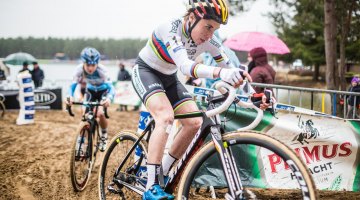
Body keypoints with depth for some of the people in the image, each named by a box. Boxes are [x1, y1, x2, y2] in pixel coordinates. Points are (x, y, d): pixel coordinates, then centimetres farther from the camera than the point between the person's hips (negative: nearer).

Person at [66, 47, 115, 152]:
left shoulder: (102, 70, -37)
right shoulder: (79, 69, -30)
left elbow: (111, 87, -43)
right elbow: (72, 85, -30)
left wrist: (109, 98, -65)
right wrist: (70, 96, -53)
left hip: (103, 91, -2)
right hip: (90, 91, 3)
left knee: (100, 113, -21)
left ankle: (104, 136, 7)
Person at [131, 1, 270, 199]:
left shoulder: (210, 41, -15)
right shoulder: (170, 29, -33)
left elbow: (231, 70, -11)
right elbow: (185, 65, -48)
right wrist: (220, 73, -65)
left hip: (168, 78, 7)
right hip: (145, 71, -7)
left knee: (194, 122, -9)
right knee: (166, 116, -30)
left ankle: (161, 174, 7)